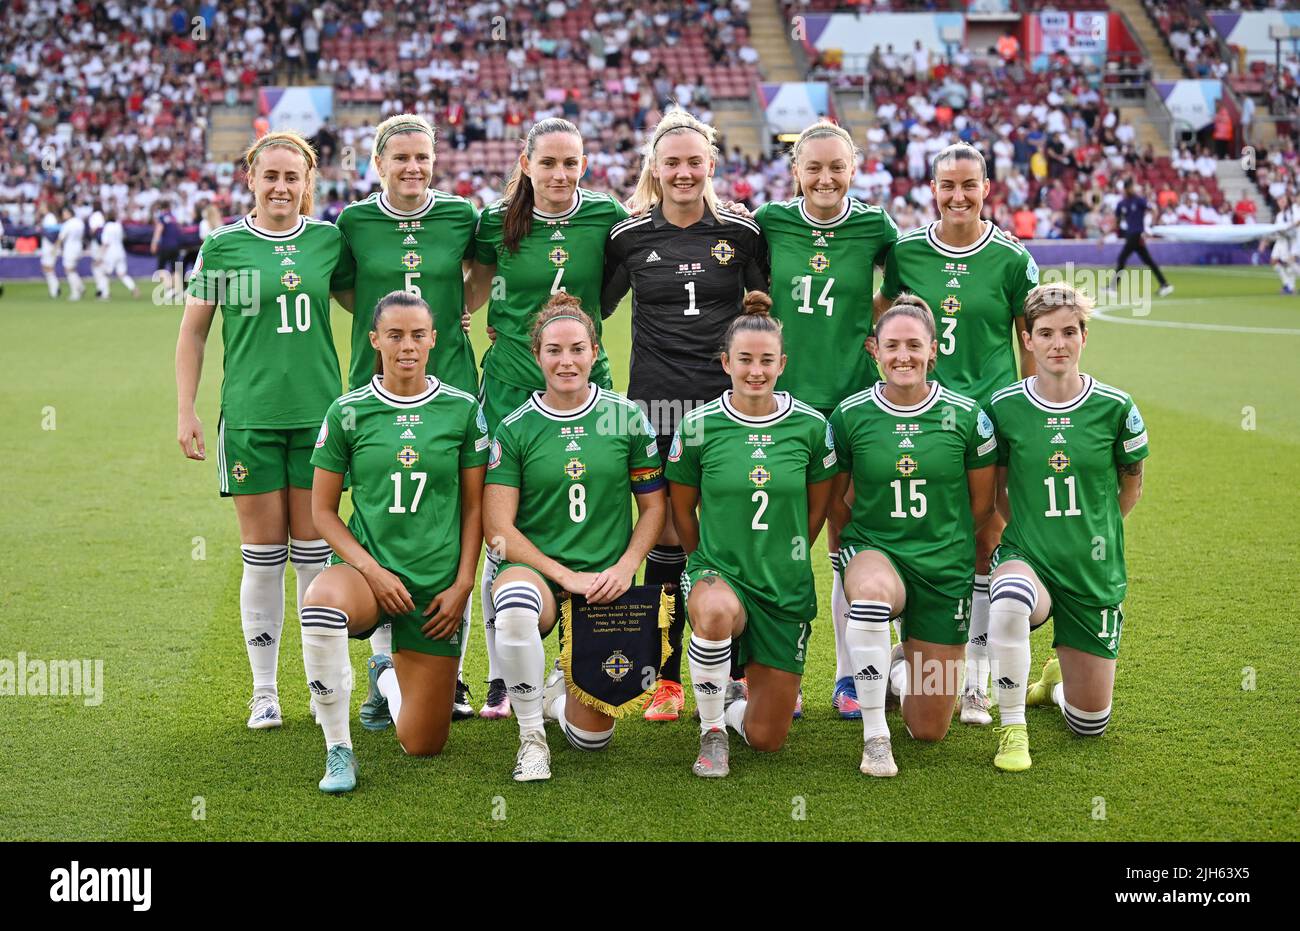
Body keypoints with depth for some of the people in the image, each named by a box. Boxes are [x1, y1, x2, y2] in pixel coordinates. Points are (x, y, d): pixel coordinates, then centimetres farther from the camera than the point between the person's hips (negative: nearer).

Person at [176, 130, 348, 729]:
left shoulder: (329, 240, 6)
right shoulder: (223, 246, 1)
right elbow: (193, 331, 6)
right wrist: (185, 412, 2)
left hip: (318, 413, 1)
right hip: (249, 416, -1)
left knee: (314, 551, 6)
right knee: (263, 553, 3)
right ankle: (264, 691, 14)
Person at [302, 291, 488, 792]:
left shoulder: (462, 409, 0)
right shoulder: (347, 411, -2)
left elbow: (474, 506, 5)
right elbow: (323, 510, 1)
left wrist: (462, 586, -3)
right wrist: (372, 570, -12)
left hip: (439, 584, 1)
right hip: (368, 568, -1)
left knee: (422, 745, 4)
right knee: (321, 602, -41)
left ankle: (385, 676, 41)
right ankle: (338, 749, -21)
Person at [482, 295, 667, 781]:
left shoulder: (626, 417, 1)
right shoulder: (514, 428, -4)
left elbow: (654, 506, 8)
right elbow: (498, 527, -6)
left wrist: (625, 567, -8)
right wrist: (566, 576, -15)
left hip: (605, 583, 2)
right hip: (535, 569, -2)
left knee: (591, 736, -1)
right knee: (515, 606, -41)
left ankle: (556, 693, 36)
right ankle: (531, 735, -19)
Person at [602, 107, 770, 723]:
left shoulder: (742, 233, 4)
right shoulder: (630, 235, 5)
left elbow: (769, 302, 15)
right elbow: (596, 306, 15)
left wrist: (757, 308, -3)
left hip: (726, 401, 0)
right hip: (655, 401, 0)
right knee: (665, 537, 2)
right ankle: (666, 679, 12)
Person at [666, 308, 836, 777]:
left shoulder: (810, 425, -5)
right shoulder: (698, 426, -8)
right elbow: (682, 511, 6)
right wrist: (709, 566, 7)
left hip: (787, 588, 2)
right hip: (717, 573, -2)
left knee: (766, 739, 4)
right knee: (715, 611, -42)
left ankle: (736, 699, 43)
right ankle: (712, 731, -16)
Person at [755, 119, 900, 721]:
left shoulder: (874, 226, -1)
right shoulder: (770, 221, 0)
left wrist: (877, 324, 4)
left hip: (853, 395, 0)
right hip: (784, 394, 1)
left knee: (848, 541, 4)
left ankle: (850, 675, 15)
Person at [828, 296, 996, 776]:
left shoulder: (966, 415, -6)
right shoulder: (850, 415, -6)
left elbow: (982, 502, 7)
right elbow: (834, 498, 8)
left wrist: (943, 542, 11)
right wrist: (860, 547, 2)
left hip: (946, 569, 1)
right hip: (873, 551, -1)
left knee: (929, 731, 4)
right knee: (873, 588, -43)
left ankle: (903, 666, 41)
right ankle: (874, 736, -26)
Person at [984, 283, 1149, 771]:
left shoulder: (1115, 406, -7)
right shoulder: (1004, 406, -7)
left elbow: (1131, 484, 9)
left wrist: (1094, 532, 11)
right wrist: (1027, 530, 0)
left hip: (1095, 571, 2)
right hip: (1026, 558, -1)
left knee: (1090, 725, 4)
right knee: (1009, 600, -42)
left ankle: (1055, 680, 42)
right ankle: (1011, 727, -19)